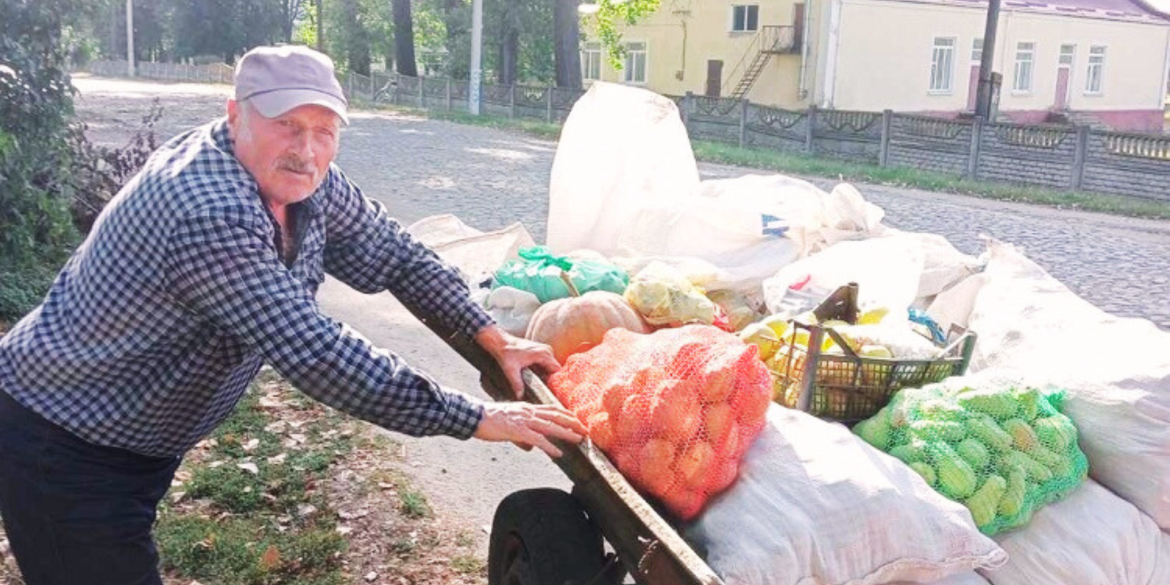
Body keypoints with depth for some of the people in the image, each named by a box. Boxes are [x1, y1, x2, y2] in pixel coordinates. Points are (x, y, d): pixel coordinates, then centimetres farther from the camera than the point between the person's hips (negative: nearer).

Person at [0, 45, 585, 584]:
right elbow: (317, 355, -37)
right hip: (64, 451, -8)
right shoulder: (208, 212, -34)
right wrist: (475, 418, -33)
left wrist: (490, 335, -5)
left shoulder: (304, 180, -8)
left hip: (146, 440, 8)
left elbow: (391, 253, 4)